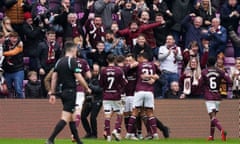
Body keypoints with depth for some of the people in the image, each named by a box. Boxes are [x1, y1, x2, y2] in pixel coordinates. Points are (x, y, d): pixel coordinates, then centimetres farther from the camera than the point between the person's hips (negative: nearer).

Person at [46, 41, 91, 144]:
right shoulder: (72, 61, -12)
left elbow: (54, 78, 9)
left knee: (72, 117, 18)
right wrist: (87, 88, -1)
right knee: (65, 118, -11)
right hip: (70, 91, -8)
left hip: (62, 92, 8)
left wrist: (52, 93, 12)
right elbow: (79, 78, -15)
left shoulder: (59, 62, 9)